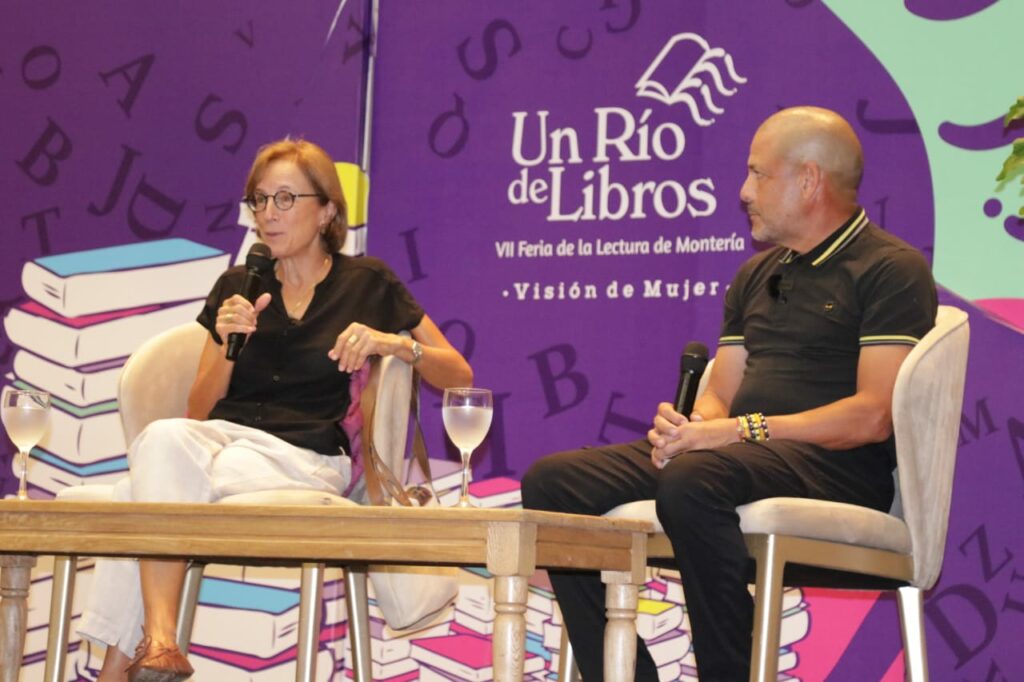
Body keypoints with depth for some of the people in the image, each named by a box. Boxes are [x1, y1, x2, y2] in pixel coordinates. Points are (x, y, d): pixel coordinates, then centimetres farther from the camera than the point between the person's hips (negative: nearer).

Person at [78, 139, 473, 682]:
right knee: (162, 438, -36)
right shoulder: (236, 287, 19)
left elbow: (459, 376, 10)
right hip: (222, 436, 3)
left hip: (308, 457, -3)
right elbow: (199, 411, 16)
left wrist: (394, 343, -8)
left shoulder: (367, 283, 11)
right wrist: (229, 345, -3)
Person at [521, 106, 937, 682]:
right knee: (553, 482, -9)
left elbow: (873, 415, -13)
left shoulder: (891, 269, -2)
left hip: (838, 467, -8)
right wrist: (684, 427, -4)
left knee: (693, 481, -39)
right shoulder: (757, 274, 25)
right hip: (742, 456, 8)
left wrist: (742, 430, -18)